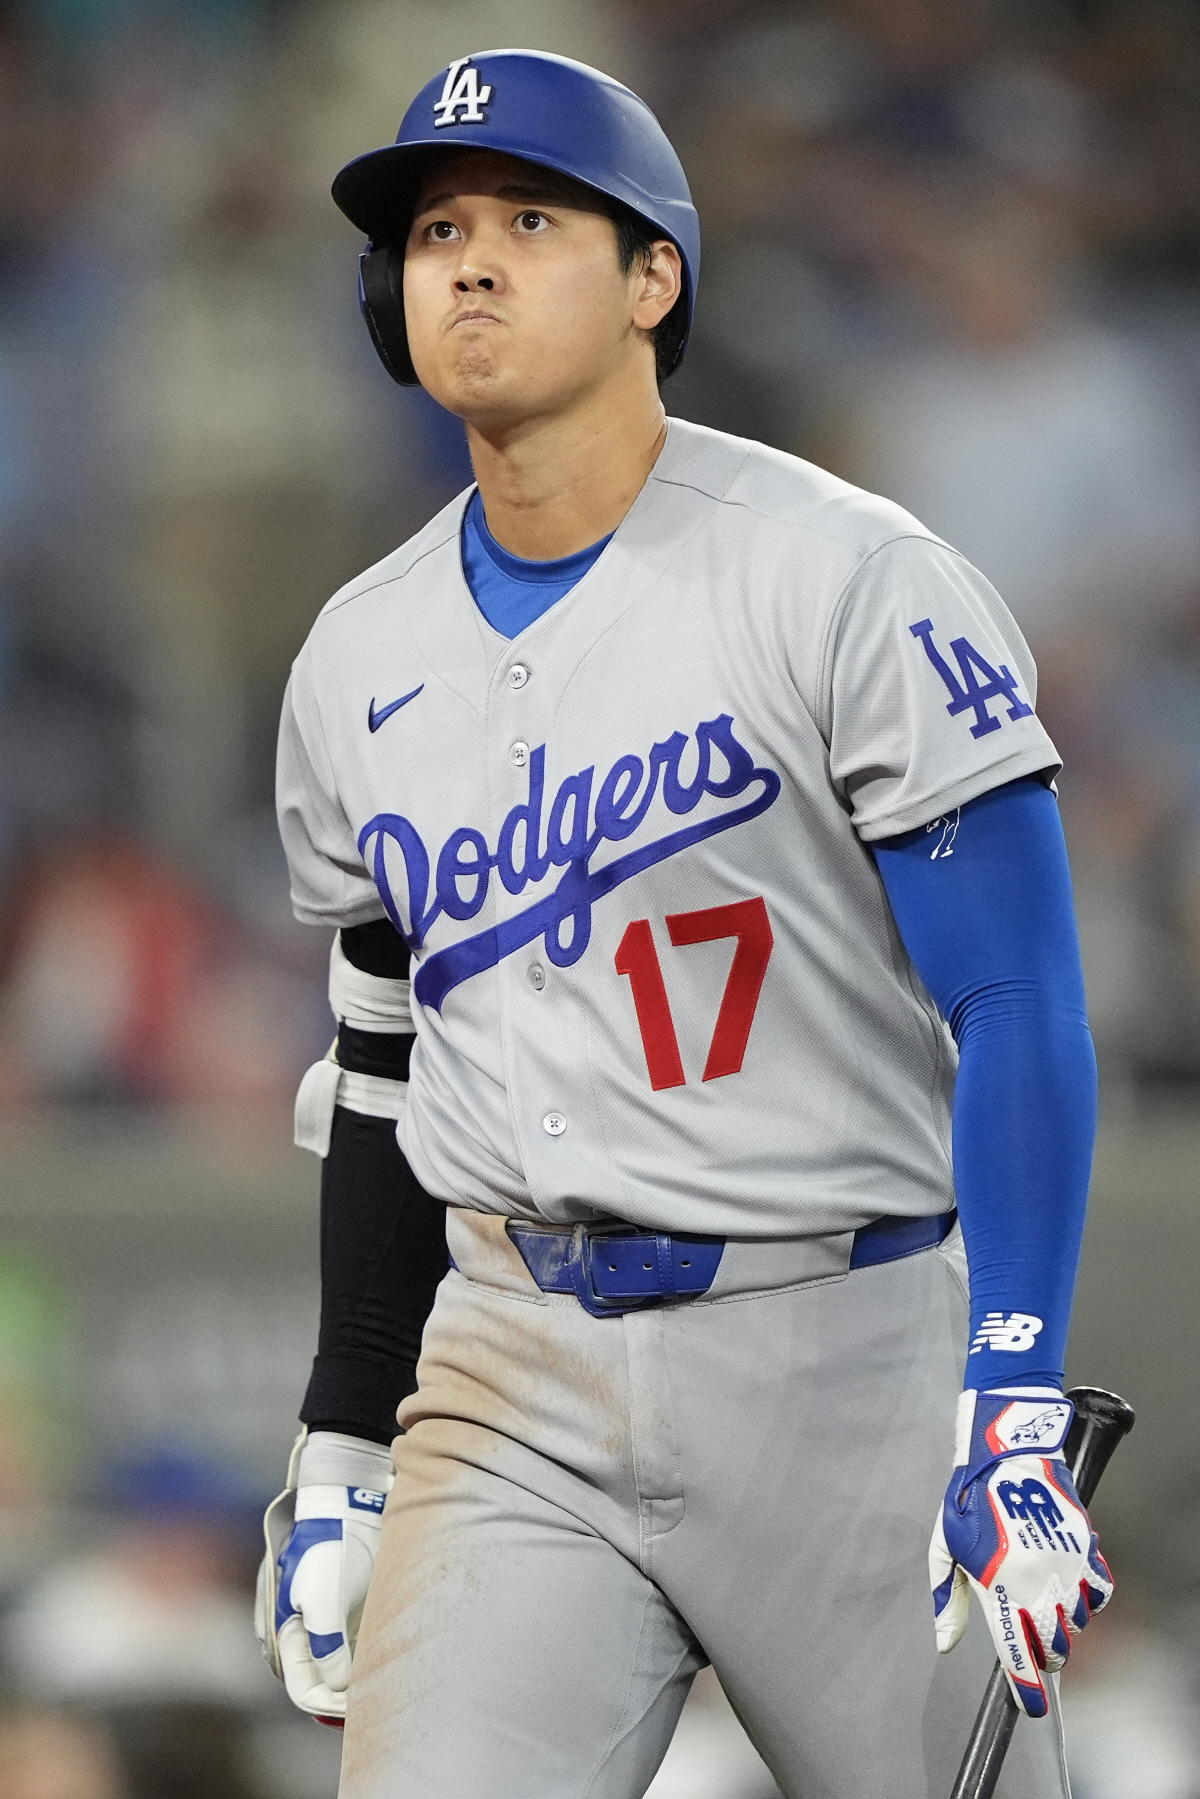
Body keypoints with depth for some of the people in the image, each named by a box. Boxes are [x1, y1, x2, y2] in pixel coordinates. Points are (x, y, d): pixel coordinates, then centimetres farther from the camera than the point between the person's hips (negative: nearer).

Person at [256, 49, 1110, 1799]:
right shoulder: (361, 662, 10)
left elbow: (1017, 1007, -14)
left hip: (843, 1352, -4)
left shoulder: (852, 586, -9)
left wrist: (1014, 1416, -24)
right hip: (512, 1386, 4)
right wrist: (341, 1462, 19)